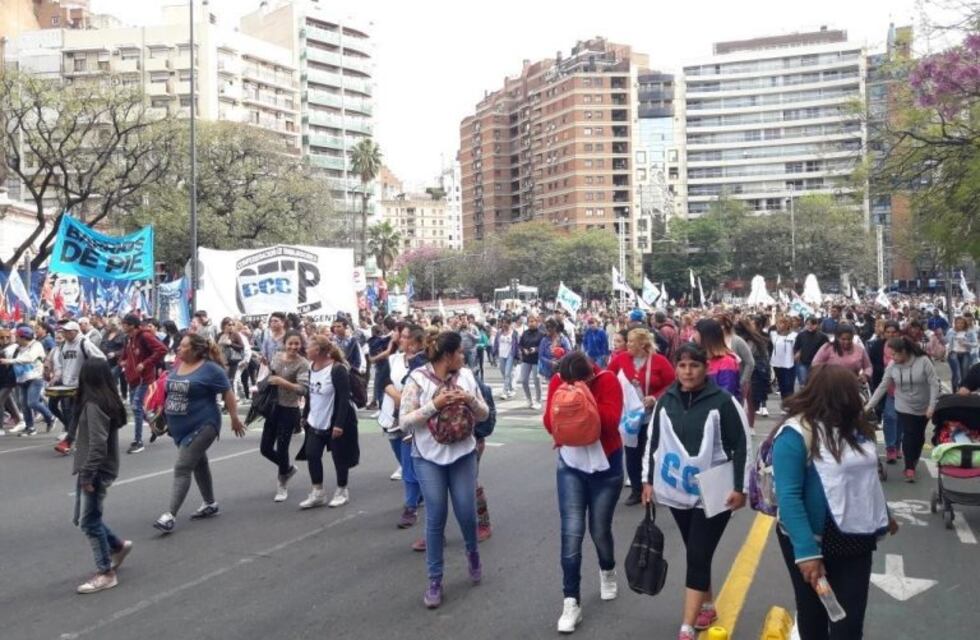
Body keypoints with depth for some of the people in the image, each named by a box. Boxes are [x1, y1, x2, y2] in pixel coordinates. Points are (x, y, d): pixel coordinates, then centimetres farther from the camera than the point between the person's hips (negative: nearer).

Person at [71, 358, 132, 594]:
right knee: (82, 519, 19)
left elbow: (98, 444, -24)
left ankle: (106, 573, 6)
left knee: (89, 522, -1)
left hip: (96, 472, -9)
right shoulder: (108, 400, 8)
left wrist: (87, 475, -21)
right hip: (93, 470, 9)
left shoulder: (93, 404, -20)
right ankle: (119, 546, 30)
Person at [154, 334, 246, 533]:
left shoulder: (210, 369, -13)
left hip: (202, 425, -8)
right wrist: (160, 414, 16)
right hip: (180, 427, 8)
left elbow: (227, 393, -10)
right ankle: (210, 504, 34)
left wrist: (235, 418, -10)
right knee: (199, 464, 20)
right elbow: (169, 391, 19)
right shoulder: (177, 367, 7)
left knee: (182, 469, -14)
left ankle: (170, 515, -15)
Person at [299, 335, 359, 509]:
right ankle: (317, 493, 15)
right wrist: (306, 416, 17)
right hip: (316, 422, 7)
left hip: (336, 422, -7)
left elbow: (344, 398, -22)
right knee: (312, 455, 3)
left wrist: (339, 424, -26)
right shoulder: (312, 367, 3)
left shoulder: (337, 369, -21)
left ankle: (342, 492, 22)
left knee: (339, 456, 5)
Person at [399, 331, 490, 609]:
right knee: (435, 517, 0)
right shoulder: (417, 379, -12)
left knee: (466, 512, 4)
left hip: (463, 453, 3)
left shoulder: (466, 376, -2)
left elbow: (483, 414, 5)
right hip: (428, 457, -2)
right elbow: (405, 422, -13)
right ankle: (435, 579, 15)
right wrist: (435, 404, -24)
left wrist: (470, 400, -16)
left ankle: (472, 551, 38)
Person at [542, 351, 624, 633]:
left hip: (605, 465, -1)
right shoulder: (557, 381, -7)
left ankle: (607, 570, 42)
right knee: (572, 531, -6)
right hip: (570, 465, 2)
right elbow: (549, 424, -10)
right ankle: (571, 602, 1)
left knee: (599, 529, 8)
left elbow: (611, 422, -25)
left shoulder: (607, 380, -15)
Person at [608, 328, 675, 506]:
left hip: (652, 416, -3)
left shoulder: (659, 361, -10)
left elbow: (673, 385, -8)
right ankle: (636, 490, 21)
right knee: (632, 453, 9)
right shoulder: (620, 359, -3)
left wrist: (655, 398, -19)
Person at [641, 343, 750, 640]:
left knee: (698, 558, -5)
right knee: (695, 555, 18)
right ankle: (707, 606, 38)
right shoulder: (666, 401, 2)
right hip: (677, 492, 5)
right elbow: (653, 441, 12)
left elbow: (741, 446, -9)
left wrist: (740, 488, -11)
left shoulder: (723, 401, -12)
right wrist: (648, 480, 10)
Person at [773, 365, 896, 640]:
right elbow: (788, 498, -25)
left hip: (856, 538, 6)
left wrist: (882, 515, 24)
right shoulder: (796, 434, -20)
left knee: (851, 618, 8)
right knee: (813, 614, 15)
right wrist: (806, 551, -30)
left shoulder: (855, 428, 5)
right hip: (814, 541, -5)